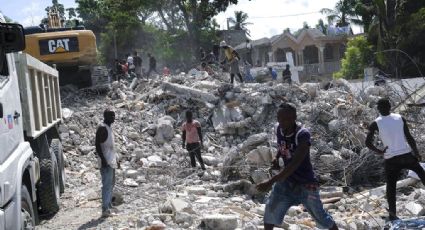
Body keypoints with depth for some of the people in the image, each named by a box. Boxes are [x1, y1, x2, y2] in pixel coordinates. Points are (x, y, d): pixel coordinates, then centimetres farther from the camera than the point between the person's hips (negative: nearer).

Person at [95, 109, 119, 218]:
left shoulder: (109, 128, 16)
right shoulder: (102, 128, -14)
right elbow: (98, 145, -20)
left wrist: (115, 159, 23)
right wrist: (103, 159, -25)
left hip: (111, 162, 10)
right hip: (106, 162, -10)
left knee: (111, 184, 15)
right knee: (107, 185, -10)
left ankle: (109, 207, 23)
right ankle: (105, 210, -9)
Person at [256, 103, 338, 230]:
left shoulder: (303, 135, -28)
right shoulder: (279, 130, -6)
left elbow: (294, 164, -35)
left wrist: (271, 182, -41)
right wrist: (277, 157, 0)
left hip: (306, 183, -6)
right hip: (286, 180, 6)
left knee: (321, 217, 6)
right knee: (271, 211, -2)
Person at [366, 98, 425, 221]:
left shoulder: (375, 124, -5)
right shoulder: (400, 118, 1)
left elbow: (368, 143, -13)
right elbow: (409, 138, 0)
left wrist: (379, 151, 1)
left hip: (391, 159, -1)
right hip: (407, 155, 1)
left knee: (391, 186, 9)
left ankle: (392, 214, 9)